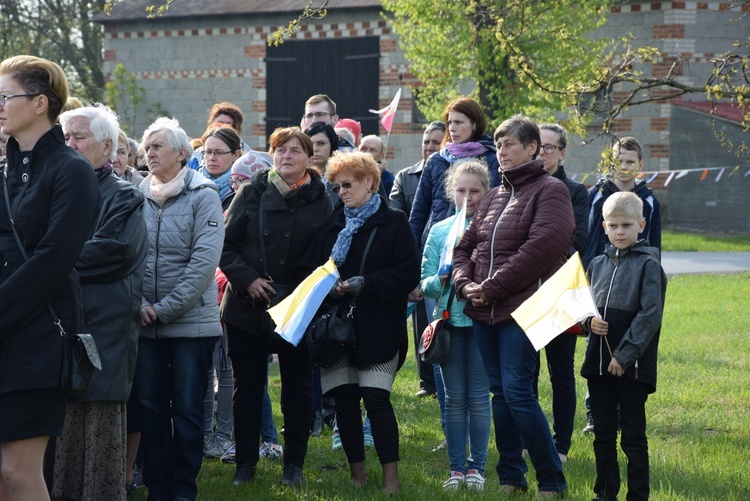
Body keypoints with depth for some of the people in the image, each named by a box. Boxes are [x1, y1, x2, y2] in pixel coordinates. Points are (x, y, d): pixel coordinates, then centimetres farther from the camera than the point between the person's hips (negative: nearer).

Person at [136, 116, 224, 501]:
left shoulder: (203, 196, -4)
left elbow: (205, 260, -12)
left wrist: (165, 308, -14)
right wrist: (138, 304, -10)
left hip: (192, 321, -3)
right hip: (145, 323, 3)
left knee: (187, 409, 2)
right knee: (150, 407, 6)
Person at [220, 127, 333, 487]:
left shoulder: (320, 201, 1)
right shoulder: (251, 194, 0)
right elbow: (226, 244, -1)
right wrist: (247, 280, -13)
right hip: (248, 307, 0)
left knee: (297, 387, 6)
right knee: (247, 387, 6)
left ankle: (294, 464, 16)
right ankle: (245, 463, 15)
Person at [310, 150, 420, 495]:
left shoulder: (393, 223, -1)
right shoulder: (332, 224, 15)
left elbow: (409, 273, -9)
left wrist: (364, 284, -17)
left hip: (378, 329, -5)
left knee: (376, 399, -10)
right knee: (344, 400, 3)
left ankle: (391, 477, -3)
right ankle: (357, 473, 14)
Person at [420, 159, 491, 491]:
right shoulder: (439, 231, 6)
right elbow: (425, 283, 4)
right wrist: (439, 281, -17)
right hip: (449, 319, 2)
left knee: (478, 396, 1)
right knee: (454, 398, 6)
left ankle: (476, 467, 9)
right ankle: (456, 467, 12)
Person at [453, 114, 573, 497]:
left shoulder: (550, 191, -4)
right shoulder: (494, 197, 18)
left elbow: (541, 246, -17)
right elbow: (465, 246, 19)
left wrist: (492, 287, -17)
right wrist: (466, 283, -3)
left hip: (522, 307, -7)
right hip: (484, 311, 7)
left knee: (517, 391, -12)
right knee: (500, 392, 9)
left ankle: (551, 480, -3)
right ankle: (510, 476, 16)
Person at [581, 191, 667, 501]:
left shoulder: (648, 264, -6)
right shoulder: (597, 265, 11)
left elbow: (650, 314, -13)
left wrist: (625, 354, -17)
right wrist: (590, 321, -5)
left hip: (632, 365, -6)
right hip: (598, 361, 6)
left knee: (632, 435, -1)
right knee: (603, 433, 13)